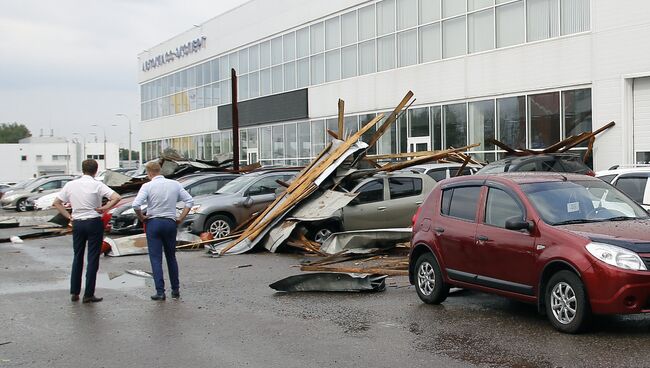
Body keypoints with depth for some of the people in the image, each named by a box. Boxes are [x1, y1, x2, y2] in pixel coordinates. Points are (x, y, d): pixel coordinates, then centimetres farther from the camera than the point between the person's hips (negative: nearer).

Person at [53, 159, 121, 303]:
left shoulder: (70, 185, 4)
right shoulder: (97, 185, -9)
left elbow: (56, 202, 10)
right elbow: (116, 197, -20)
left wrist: (68, 216, 8)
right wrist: (105, 208, -8)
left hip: (77, 223, 4)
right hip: (94, 222, -4)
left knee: (77, 257, 16)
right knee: (93, 259, 3)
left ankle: (74, 292, 17)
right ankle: (88, 295, 3)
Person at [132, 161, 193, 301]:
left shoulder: (148, 186, -7)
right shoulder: (175, 184, 4)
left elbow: (135, 205, -18)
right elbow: (190, 201, 1)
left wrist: (141, 217, -2)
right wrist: (181, 218, 5)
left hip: (153, 223, -3)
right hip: (170, 223, 3)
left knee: (156, 259, 1)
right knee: (171, 258, 15)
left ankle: (160, 292, -3)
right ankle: (175, 290, 19)